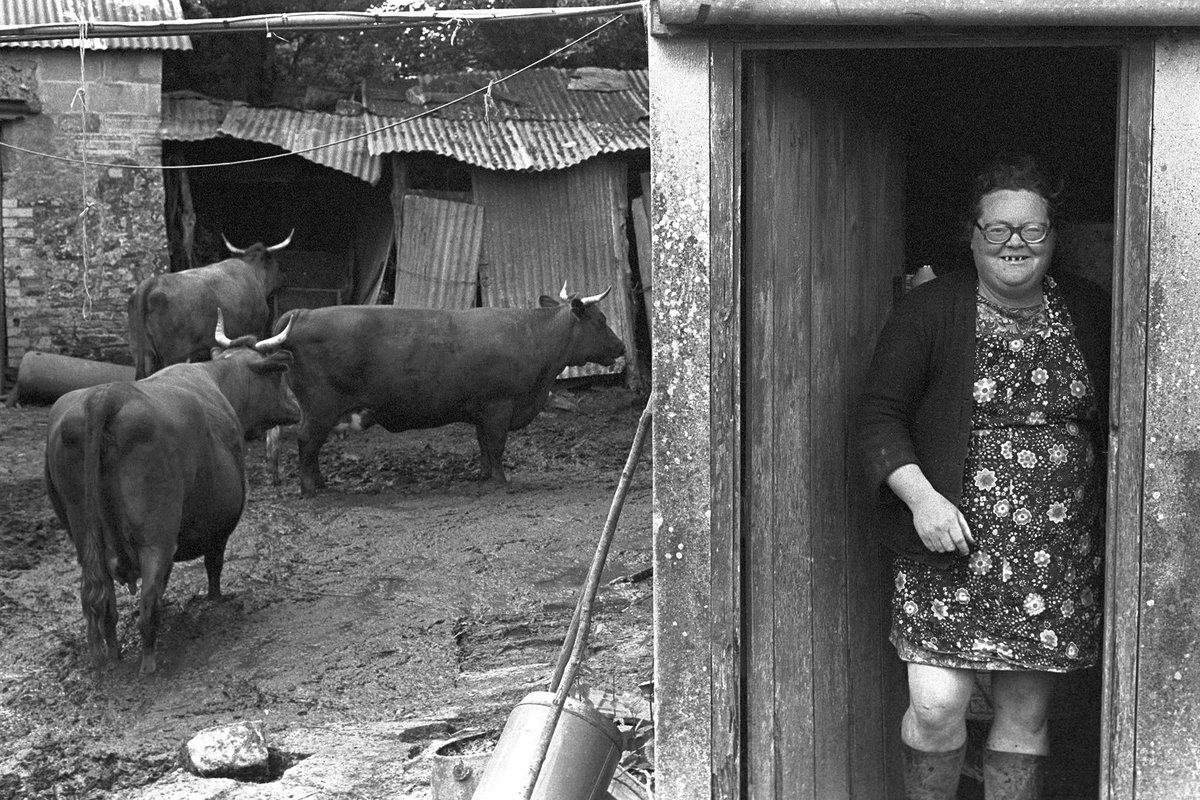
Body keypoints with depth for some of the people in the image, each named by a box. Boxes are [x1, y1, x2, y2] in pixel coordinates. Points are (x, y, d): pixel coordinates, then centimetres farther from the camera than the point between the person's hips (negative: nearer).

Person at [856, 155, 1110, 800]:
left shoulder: (1090, 312, 8)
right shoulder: (929, 311, -3)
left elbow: (1113, 419, 17)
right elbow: (879, 414, -4)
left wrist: (1112, 516, 7)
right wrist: (920, 495, -18)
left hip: (1059, 552, 3)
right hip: (952, 538, -3)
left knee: (1026, 712, 8)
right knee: (936, 704, -8)